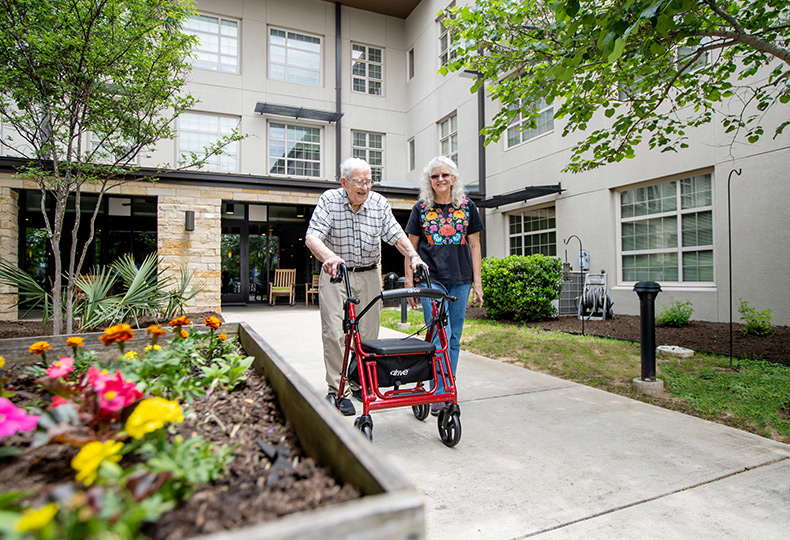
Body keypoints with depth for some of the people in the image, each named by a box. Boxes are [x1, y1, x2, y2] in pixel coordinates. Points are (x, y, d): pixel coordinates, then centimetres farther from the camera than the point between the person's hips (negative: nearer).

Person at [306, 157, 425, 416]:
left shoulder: (379, 203, -2)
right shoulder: (329, 200, -10)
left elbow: (396, 234, -2)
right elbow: (312, 236, -21)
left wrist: (413, 256, -20)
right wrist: (329, 256, -41)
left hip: (369, 275, 3)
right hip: (335, 274, -3)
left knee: (368, 333, 7)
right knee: (335, 333, -7)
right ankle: (336, 390, 3)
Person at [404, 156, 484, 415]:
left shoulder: (467, 207, 8)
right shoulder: (421, 209, 4)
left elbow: (474, 246, 10)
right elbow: (411, 247, 7)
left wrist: (477, 282, 5)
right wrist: (409, 282, 1)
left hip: (460, 280, 2)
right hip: (430, 279, -2)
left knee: (454, 336, 8)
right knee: (439, 334, -10)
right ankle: (439, 394, 0)